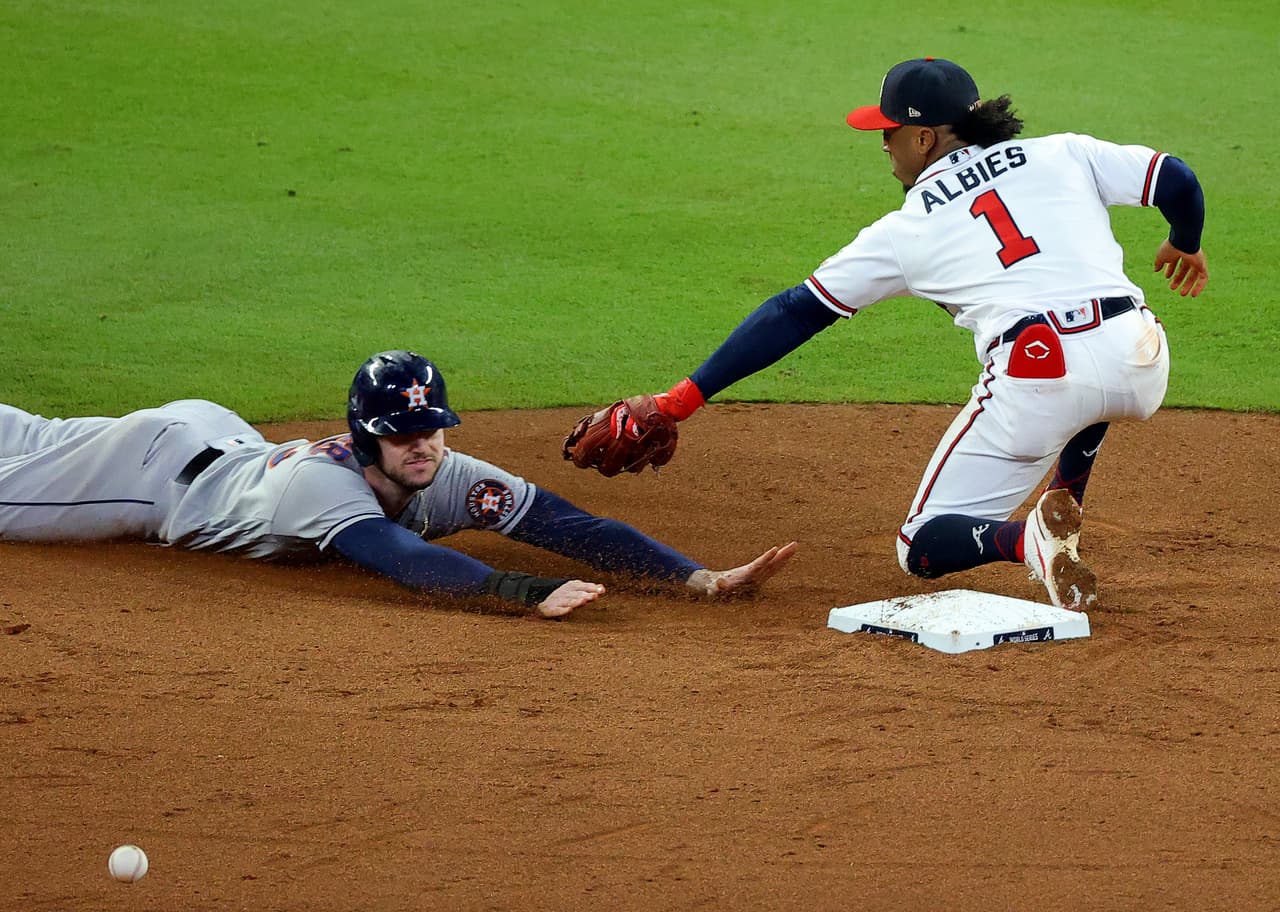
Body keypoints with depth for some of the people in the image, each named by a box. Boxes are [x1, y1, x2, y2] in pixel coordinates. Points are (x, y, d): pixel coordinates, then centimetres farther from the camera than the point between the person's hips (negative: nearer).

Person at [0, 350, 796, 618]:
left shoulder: (451, 479, -30)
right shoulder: (326, 484, -46)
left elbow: (572, 525, -39)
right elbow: (407, 562, -63)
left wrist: (699, 577, -51)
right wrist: (531, 593, -76)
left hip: (224, 438, 6)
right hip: (150, 463, -6)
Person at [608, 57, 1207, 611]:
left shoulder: (906, 230, 13)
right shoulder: (1062, 154, 18)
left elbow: (795, 314, 13)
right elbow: (1178, 180, 13)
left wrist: (681, 400, 13)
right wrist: (1184, 247, 37)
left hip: (1037, 379, -4)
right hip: (1143, 366, 4)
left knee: (922, 549, 12)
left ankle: (1029, 540, -20)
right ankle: (1062, 509, 23)